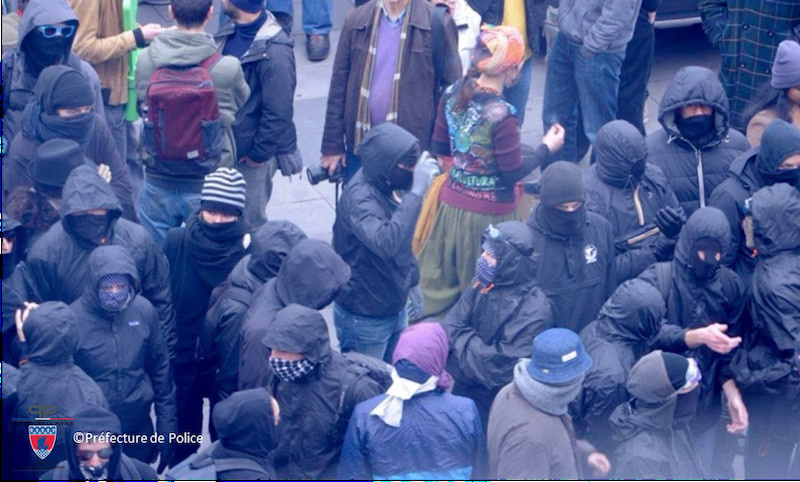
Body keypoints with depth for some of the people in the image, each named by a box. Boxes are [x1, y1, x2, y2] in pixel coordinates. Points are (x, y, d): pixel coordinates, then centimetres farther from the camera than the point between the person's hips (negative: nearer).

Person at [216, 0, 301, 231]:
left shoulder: (274, 52, -26)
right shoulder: (229, 33, -1)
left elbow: (278, 114, -23)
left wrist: (257, 153, -14)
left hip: (252, 153, -8)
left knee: (249, 224, 6)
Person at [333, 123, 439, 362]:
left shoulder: (390, 185, -3)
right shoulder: (360, 197, -28)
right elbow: (386, 242, -45)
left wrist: (412, 279, 19)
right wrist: (416, 192, -45)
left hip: (394, 306, 8)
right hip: (364, 316, -8)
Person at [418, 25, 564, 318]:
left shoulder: (452, 94, -6)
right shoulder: (501, 115, -25)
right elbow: (512, 175, -15)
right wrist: (547, 148, -3)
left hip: (451, 204, 6)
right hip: (488, 215, -6)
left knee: (440, 283, 19)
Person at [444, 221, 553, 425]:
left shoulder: (534, 311, -25)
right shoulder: (482, 284, -6)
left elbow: (504, 366, -25)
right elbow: (451, 329, -7)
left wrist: (462, 342, -16)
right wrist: (475, 346, -26)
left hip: (500, 405, -6)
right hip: (464, 390, 6)